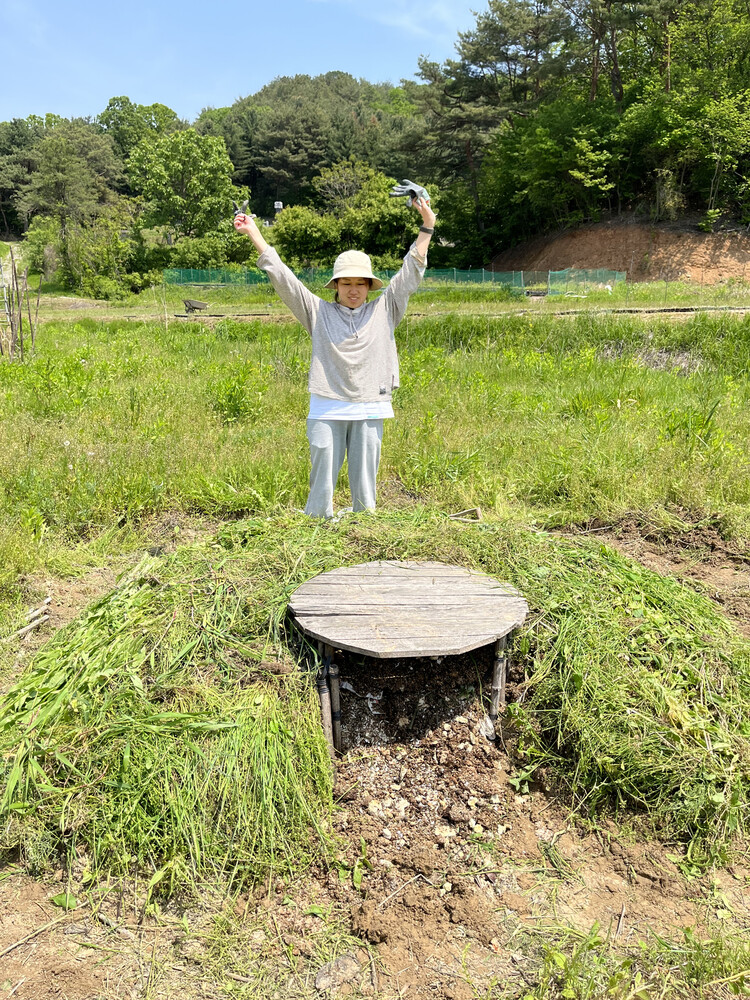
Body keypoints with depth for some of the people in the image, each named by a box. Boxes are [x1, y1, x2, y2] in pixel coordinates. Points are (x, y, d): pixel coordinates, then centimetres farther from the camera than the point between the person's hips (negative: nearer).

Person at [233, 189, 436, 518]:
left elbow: (411, 272, 14)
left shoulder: (383, 311, 11)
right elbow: (281, 275, 8)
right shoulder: (319, 312, 8)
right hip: (326, 410, -1)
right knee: (322, 484, 1)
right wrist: (253, 232, 8)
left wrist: (427, 226, 13)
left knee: (365, 489, 8)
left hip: (369, 411, 1)